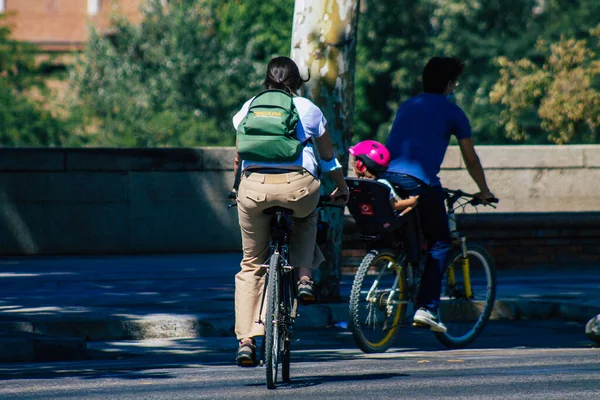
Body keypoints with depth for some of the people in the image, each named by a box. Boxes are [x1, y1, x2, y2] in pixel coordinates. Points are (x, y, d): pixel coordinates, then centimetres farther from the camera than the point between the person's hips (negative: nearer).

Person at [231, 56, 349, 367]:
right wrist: (341, 188, 41)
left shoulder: (249, 108, 20)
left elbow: (238, 159, 28)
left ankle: (245, 340, 6)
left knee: (251, 265, 15)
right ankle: (304, 275, 13)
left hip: (254, 186, 1)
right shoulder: (309, 109, 16)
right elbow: (329, 158, 25)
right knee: (306, 219, 37)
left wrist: (238, 190, 44)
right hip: (298, 186, -1)